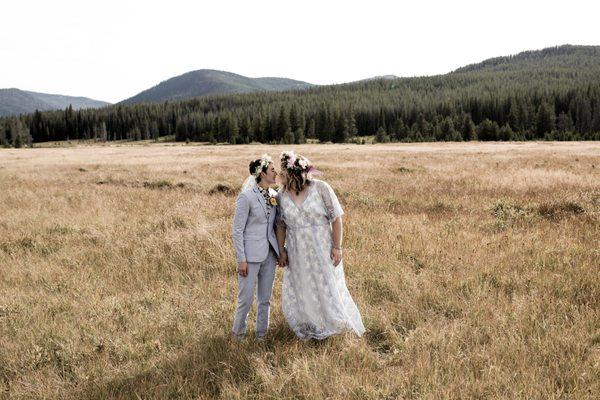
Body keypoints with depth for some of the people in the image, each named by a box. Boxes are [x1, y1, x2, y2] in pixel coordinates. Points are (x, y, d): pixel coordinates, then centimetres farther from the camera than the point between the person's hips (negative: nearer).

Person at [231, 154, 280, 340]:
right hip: (251, 255, -6)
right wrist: (242, 259, -13)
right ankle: (238, 333, 24)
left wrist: (280, 250, 10)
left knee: (265, 299, 14)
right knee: (246, 299, 1)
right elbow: (237, 231, -11)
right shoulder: (246, 197, -14)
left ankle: (261, 334, 30)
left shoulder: (274, 195, 5)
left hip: (269, 254, 6)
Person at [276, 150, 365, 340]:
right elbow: (280, 225, 5)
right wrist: (281, 250, 2)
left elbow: (336, 217, -12)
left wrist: (337, 246, -14)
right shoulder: (282, 195, -4)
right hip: (297, 252, 4)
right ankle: (310, 326, 37)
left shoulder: (321, 188, -15)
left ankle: (339, 320, 33)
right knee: (299, 291, 13)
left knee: (328, 288, 7)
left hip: (323, 249, -4)